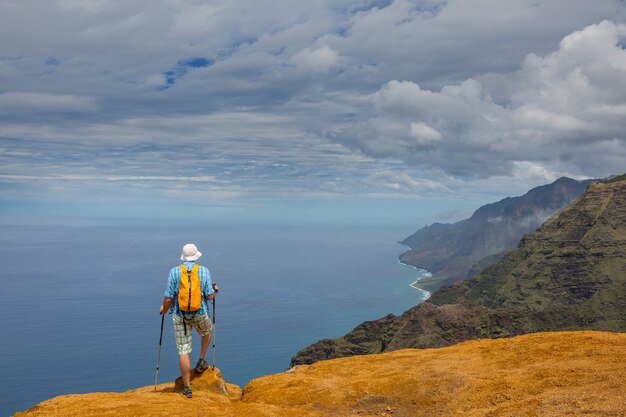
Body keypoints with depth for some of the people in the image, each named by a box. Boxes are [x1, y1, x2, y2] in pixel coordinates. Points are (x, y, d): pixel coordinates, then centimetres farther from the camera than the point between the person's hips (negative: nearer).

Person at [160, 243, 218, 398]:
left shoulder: (174, 272, -6)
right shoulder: (204, 270, -6)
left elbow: (168, 298, -6)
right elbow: (209, 296, -6)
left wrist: (164, 309, 14)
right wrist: (215, 290, 16)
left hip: (179, 316, 0)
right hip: (200, 314, 0)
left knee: (183, 351, 4)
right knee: (207, 332, 35)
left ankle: (187, 388, 7)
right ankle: (201, 362, 36)